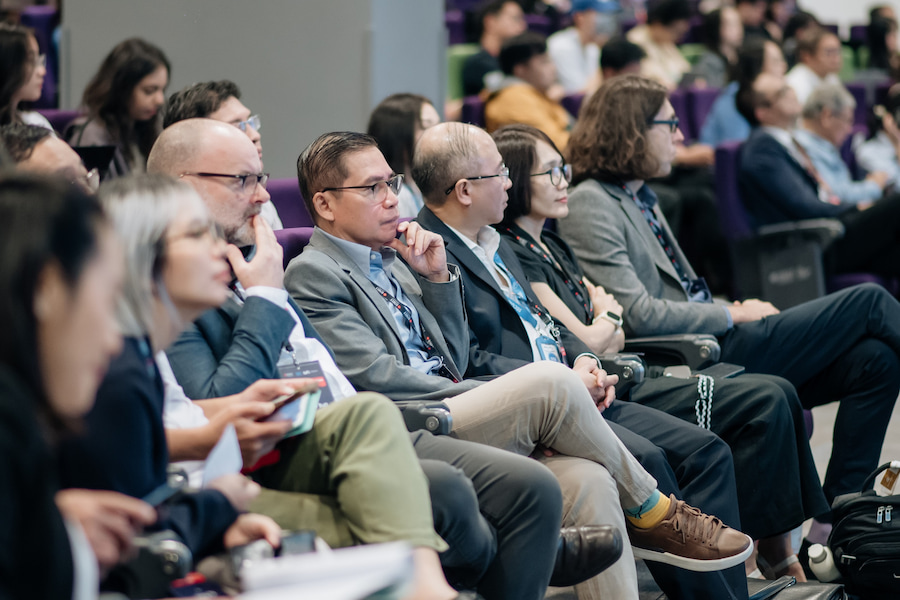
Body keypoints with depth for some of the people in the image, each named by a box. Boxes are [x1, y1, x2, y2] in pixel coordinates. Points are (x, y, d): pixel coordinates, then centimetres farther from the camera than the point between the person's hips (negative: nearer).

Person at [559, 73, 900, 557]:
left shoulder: (637, 198, 20)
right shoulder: (588, 205, -10)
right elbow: (638, 315, -19)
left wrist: (734, 313, 3)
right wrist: (732, 316, -10)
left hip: (714, 344, 9)